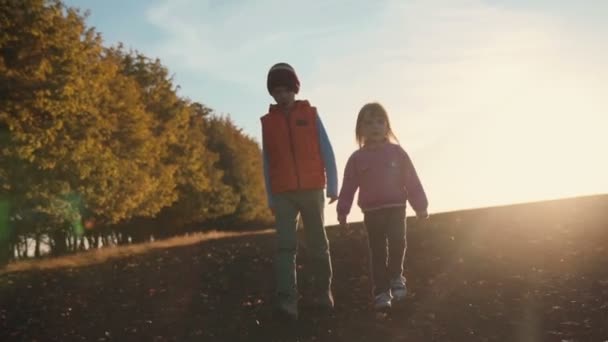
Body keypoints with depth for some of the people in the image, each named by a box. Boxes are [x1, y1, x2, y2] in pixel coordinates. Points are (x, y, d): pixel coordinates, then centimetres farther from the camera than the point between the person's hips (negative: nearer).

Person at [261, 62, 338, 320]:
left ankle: (323, 293, 19)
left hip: (312, 190, -1)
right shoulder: (268, 121, 8)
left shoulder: (310, 114, 4)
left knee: (318, 245, 5)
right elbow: (267, 162, 10)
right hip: (283, 194, 1)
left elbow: (326, 152, 3)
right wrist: (270, 198, 7)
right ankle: (287, 300, -15)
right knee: (285, 245, -9)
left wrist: (332, 187, -2)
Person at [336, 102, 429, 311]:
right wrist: (342, 211, -3)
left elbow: (411, 181, 2)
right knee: (378, 251, 3)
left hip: (396, 207, -1)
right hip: (372, 212, 1)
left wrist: (420, 206, 0)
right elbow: (348, 186, 2)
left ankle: (396, 277, 7)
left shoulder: (397, 152, 1)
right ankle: (381, 292, 8)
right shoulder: (357, 158, 2)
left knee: (398, 242, -18)